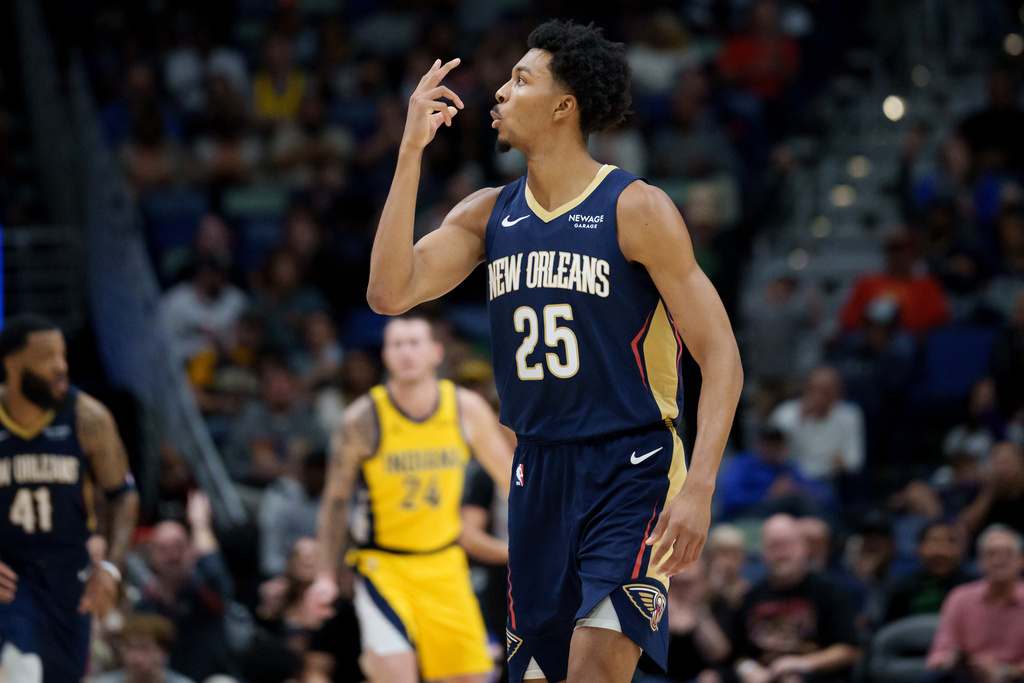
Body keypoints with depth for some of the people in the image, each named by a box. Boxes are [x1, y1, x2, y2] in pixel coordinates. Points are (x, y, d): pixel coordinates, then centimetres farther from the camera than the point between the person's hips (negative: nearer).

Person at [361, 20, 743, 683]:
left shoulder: (637, 210, -9)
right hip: (538, 472, 6)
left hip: (632, 472, -6)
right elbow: (391, 293, -4)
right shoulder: (488, 214, 8)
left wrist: (699, 487, -22)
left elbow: (721, 357, -10)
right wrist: (411, 153, -5)